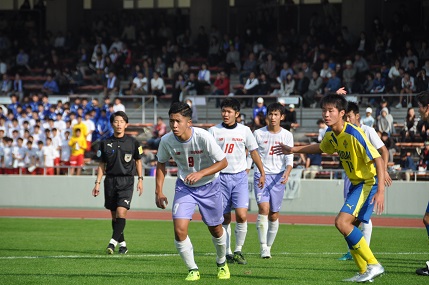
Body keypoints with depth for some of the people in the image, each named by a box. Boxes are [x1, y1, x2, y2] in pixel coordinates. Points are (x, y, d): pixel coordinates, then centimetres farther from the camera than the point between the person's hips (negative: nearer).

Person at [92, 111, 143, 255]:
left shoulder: (133, 142, 1)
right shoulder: (105, 143, 4)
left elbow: (138, 161, 12)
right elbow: (102, 165, 10)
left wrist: (140, 179, 6)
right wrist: (97, 183, 5)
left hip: (126, 181, -2)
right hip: (110, 181, 2)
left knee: (121, 212, -18)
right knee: (114, 215, 6)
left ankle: (113, 242, -20)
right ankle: (122, 244, 17)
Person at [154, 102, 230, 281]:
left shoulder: (203, 137, -28)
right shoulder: (166, 141, -18)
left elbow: (223, 162, -20)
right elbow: (161, 164, 2)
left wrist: (200, 173, -32)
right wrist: (159, 191, -3)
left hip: (209, 186, -2)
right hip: (184, 187, 2)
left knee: (215, 229, 12)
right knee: (179, 229, -16)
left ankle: (222, 264, 41)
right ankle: (193, 270, 1)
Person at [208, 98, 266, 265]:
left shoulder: (244, 131, 4)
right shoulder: (214, 131, 1)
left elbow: (253, 152, 14)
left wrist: (262, 173, 14)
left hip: (240, 177, 0)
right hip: (220, 177, 0)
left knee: (242, 215, -13)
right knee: (225, 218, 4)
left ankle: (238, 251, 0)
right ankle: (227, 253, 15)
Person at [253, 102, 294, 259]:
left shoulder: (287, 135, 5)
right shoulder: (258, 134, 3)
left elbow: (289, 159, 1)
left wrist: (287, 172, -16)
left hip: (278, 176, 1)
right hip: (261, 175, -1)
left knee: (274, 215, 4)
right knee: (263, 208, -19)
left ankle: (269, 246, 19)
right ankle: (263, 247, -20)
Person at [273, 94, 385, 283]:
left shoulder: (353, 134, -24)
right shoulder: (331, 134, 4)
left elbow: (377, 159, -26)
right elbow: (321, 148, 29)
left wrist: (380, 190, -34)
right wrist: (293, 150, 31)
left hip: (369, 183, -9)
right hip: (356, 183, 9)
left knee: (342, 222, -20)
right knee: (348, 227, 8)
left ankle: (373, 265, -16)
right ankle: (364, 271, 17)